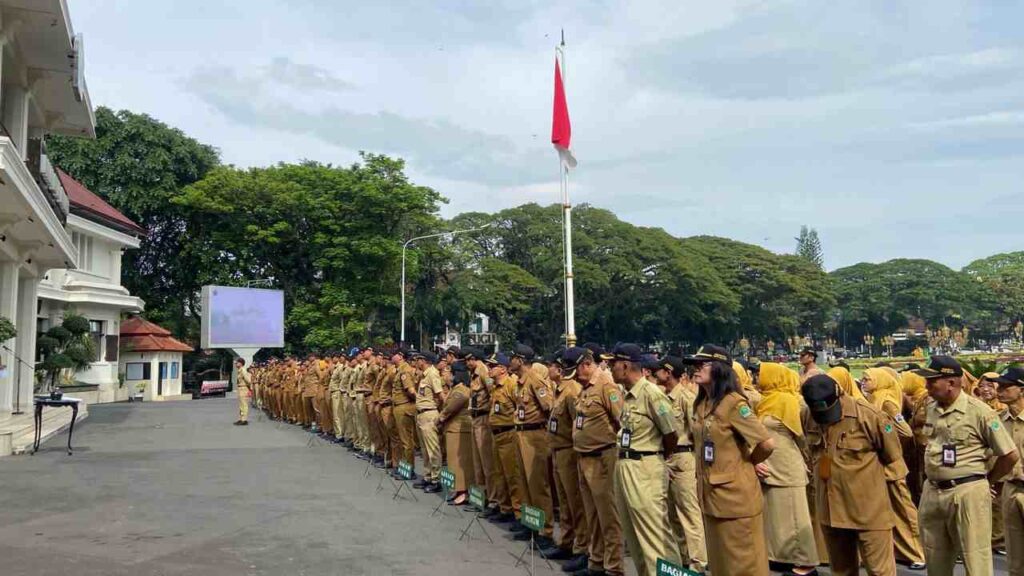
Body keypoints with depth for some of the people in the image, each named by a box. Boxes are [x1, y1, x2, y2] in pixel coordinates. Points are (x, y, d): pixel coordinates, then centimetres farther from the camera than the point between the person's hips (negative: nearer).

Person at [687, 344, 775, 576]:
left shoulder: (734, 403, -16)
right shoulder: (700, 404, 8)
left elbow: (767, 444, -20)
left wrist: (746, 462, -4)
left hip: (735, 494, -8)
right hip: (711, 494, 8)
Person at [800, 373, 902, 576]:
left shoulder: (865, 414, -17)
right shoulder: (810, 418, -4)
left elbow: (891, 452, -4)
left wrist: (865, 467, 6)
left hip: (868, 507, -5)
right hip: (831, 508, 5)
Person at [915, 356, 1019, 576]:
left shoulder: (979, 411, -11)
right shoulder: (931, 410, 6)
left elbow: (1010, 455, -7)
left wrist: (986, 479, 3)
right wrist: (934, 477, 14)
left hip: (967, 492, -6)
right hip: (932, 492, 6)